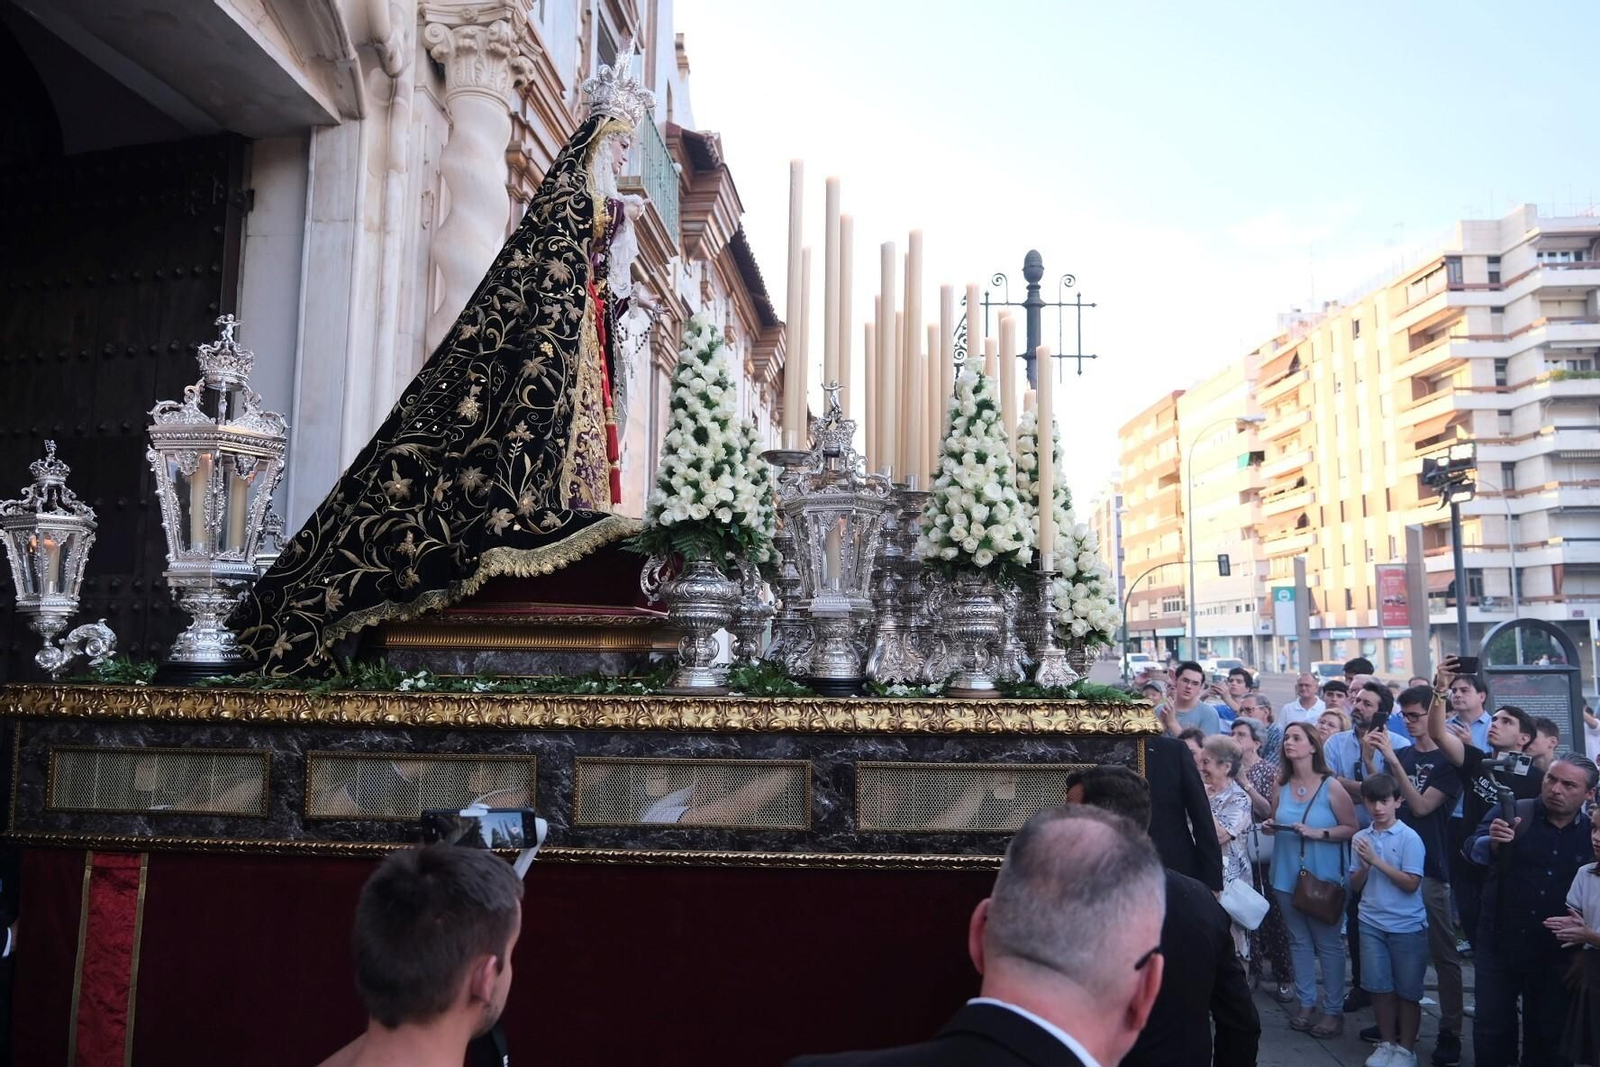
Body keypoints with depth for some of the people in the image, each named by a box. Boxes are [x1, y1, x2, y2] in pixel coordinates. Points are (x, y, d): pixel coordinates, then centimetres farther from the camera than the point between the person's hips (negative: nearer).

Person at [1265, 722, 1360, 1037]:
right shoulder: (1281, 785, 3)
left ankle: (1334, 1011, 14)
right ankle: (1307, 1004, 22)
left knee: (1328, 943, 4)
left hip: (1322, 876, -4)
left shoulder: (1331, 786, -9)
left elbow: (1352, 828, -8)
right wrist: (1270, 827, -5)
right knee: (1299, 941, 11)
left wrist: (1318, 833, -21)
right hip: (1287, 875, 4)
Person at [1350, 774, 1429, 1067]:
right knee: (1379, 987, 8)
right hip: (1371, 924, 3)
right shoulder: (1360, 838, 3)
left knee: (1407, 990, 7)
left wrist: (1376, 860, -19)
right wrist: (1364, 866, -13)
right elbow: (1356, 884, 7)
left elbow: (1411, 884, -15)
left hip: (1407, 926, -3)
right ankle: (1387, 1042, 24)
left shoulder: (1409, 838, -10)